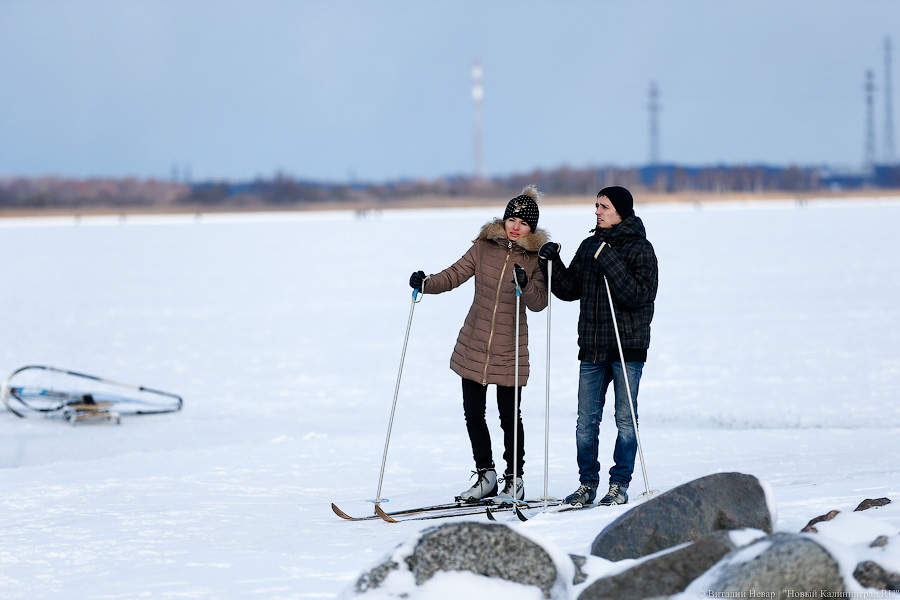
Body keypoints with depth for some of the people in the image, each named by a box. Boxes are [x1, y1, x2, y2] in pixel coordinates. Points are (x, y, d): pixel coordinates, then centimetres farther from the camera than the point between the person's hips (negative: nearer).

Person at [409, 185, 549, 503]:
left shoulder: (536, 259, -4)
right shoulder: (484, 247, 3)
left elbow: (539, 303, -10)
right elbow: (455, 275, 3)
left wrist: (526, 285, -29)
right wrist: (426, 284, -14)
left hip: (509, 350, -3)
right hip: (473, 346, 3)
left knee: (509, 417, 0)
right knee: (473, 413, 7)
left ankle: (514, 479, 14)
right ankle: (485, 475, 21)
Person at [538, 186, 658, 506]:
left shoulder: (640, 249, -6)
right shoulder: (590, 246, 12)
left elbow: (639, 295, -18)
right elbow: (570, 290, 14)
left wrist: (609, 262, -22)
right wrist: (552, 263, -2)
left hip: (628, 347, -5)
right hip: (592, 347, 5)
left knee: (626, 420, 1)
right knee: (586, 421, 5)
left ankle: (620, 484, 8)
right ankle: (587, 483, 13)